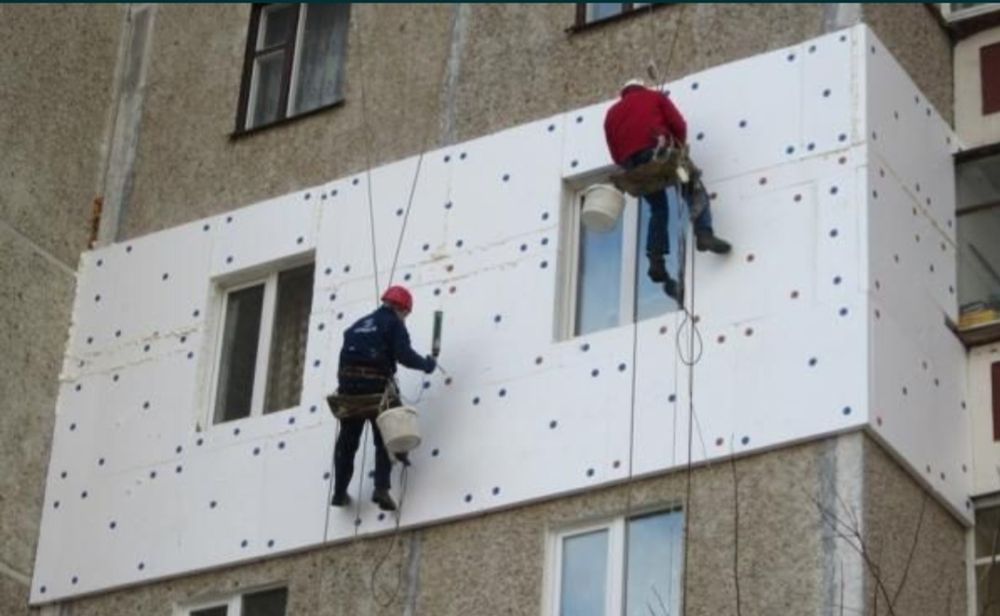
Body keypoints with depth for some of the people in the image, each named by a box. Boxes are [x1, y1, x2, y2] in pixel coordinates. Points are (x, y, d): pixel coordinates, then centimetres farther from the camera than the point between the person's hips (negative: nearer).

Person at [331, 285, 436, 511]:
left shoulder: (359, 325, 25)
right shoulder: (393, 323, 4)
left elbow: (346, 355, 20)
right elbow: (404, 354, -10)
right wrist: (426, 365, 4)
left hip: (348, 383, 5)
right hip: (376, 384, -5)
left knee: (347, 440, 12)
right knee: (384, 439, 3)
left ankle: (340, 492, 11)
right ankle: (381, 488, -13)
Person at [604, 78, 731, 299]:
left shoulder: (612, 113, 32)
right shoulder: (656, 97, 24)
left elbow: (614, 151, 21)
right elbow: (679, 124, 9)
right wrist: (679, 147, 23)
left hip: (631, 161, 4)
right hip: (657, 151, -4)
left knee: (658, 210, 14)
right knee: (695, 190, 4)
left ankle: (656, 262, -1)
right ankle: (704, 234, -22)